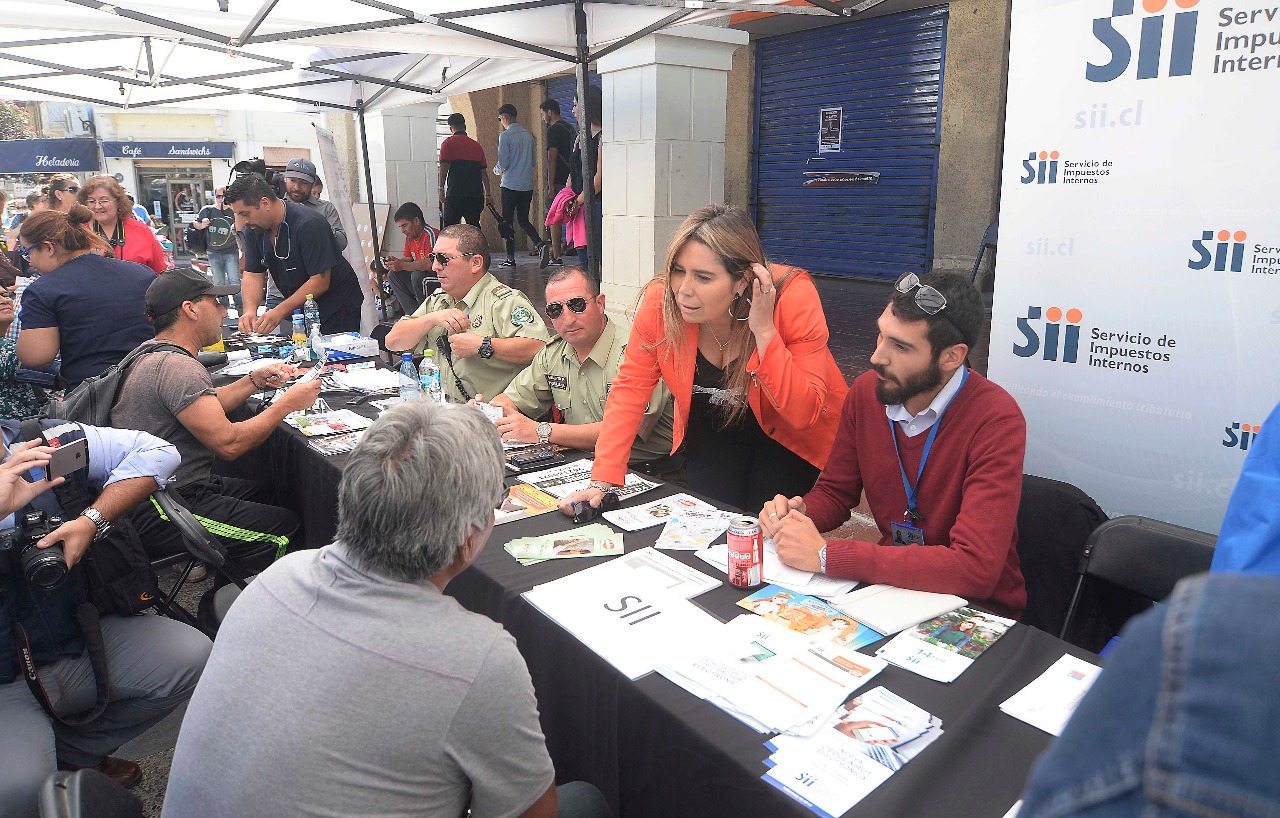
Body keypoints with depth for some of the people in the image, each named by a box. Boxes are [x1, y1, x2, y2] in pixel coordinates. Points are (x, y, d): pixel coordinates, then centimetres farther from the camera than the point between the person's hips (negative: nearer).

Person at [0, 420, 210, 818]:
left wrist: (91, 520, -20)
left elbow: (155, 451, -11)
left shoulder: (45, 442, -7)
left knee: (191, 656, -16)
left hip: (77, 636, 4)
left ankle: (68, 753, 9)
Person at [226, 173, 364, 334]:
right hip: (300, 310, 7)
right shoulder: (253, 230, 0)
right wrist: (250, 310, -18)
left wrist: (279, 311, -28)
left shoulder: (309, 224, -24)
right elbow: (253, 274, 2)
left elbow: (320, 282, -26)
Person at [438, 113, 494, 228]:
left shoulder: (448, 143, 2)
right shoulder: (477, 145, 14)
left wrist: (441, 189, -6)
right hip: (476, 195, 4)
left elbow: (444, 167, -9)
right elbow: (483, 172, 13)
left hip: (455, 193, -4)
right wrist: (488, 194, 15)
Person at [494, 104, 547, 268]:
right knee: (524, 220, 13)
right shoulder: (528, 135, 9)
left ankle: (510, 258, 5)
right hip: (527, 185, 6)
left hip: (510, 185, -6)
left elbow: (502, 164, -13)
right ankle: (541, 244, -9)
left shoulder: (505, 136, -10)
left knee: (508, 221, 4)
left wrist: (496, 170, 8)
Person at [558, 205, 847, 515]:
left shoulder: (793, 297, -31)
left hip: (789, 437, -2)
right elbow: (630, 388, -16)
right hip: (712, 429, 2)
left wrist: (764, 331, -41)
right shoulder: (660, 299, -24)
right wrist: (603, 480, -22)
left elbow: (804, 413, -31)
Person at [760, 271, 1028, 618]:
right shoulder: (866, 391, -5)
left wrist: (826, 555, -30)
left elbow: (974, 567, -32)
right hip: (890, 584, 5)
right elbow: (834, 491, 10)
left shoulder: (997, 421, -23)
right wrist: (799, 512, -15)